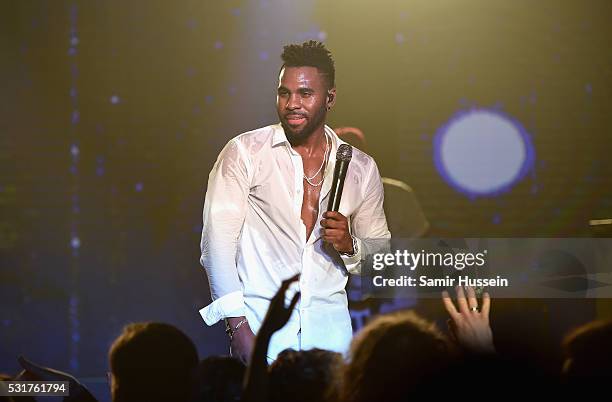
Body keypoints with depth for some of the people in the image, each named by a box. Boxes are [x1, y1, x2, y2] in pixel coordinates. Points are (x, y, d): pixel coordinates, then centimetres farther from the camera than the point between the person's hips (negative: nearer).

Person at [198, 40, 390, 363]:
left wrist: (350, 246, -4)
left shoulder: (361, 168, 10)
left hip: (329, 324, 3)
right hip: (261, 321, -3)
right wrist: (237, 324, -14)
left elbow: (381, 249, 20)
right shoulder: (244, 152, 1)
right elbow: (218, 241, -5)